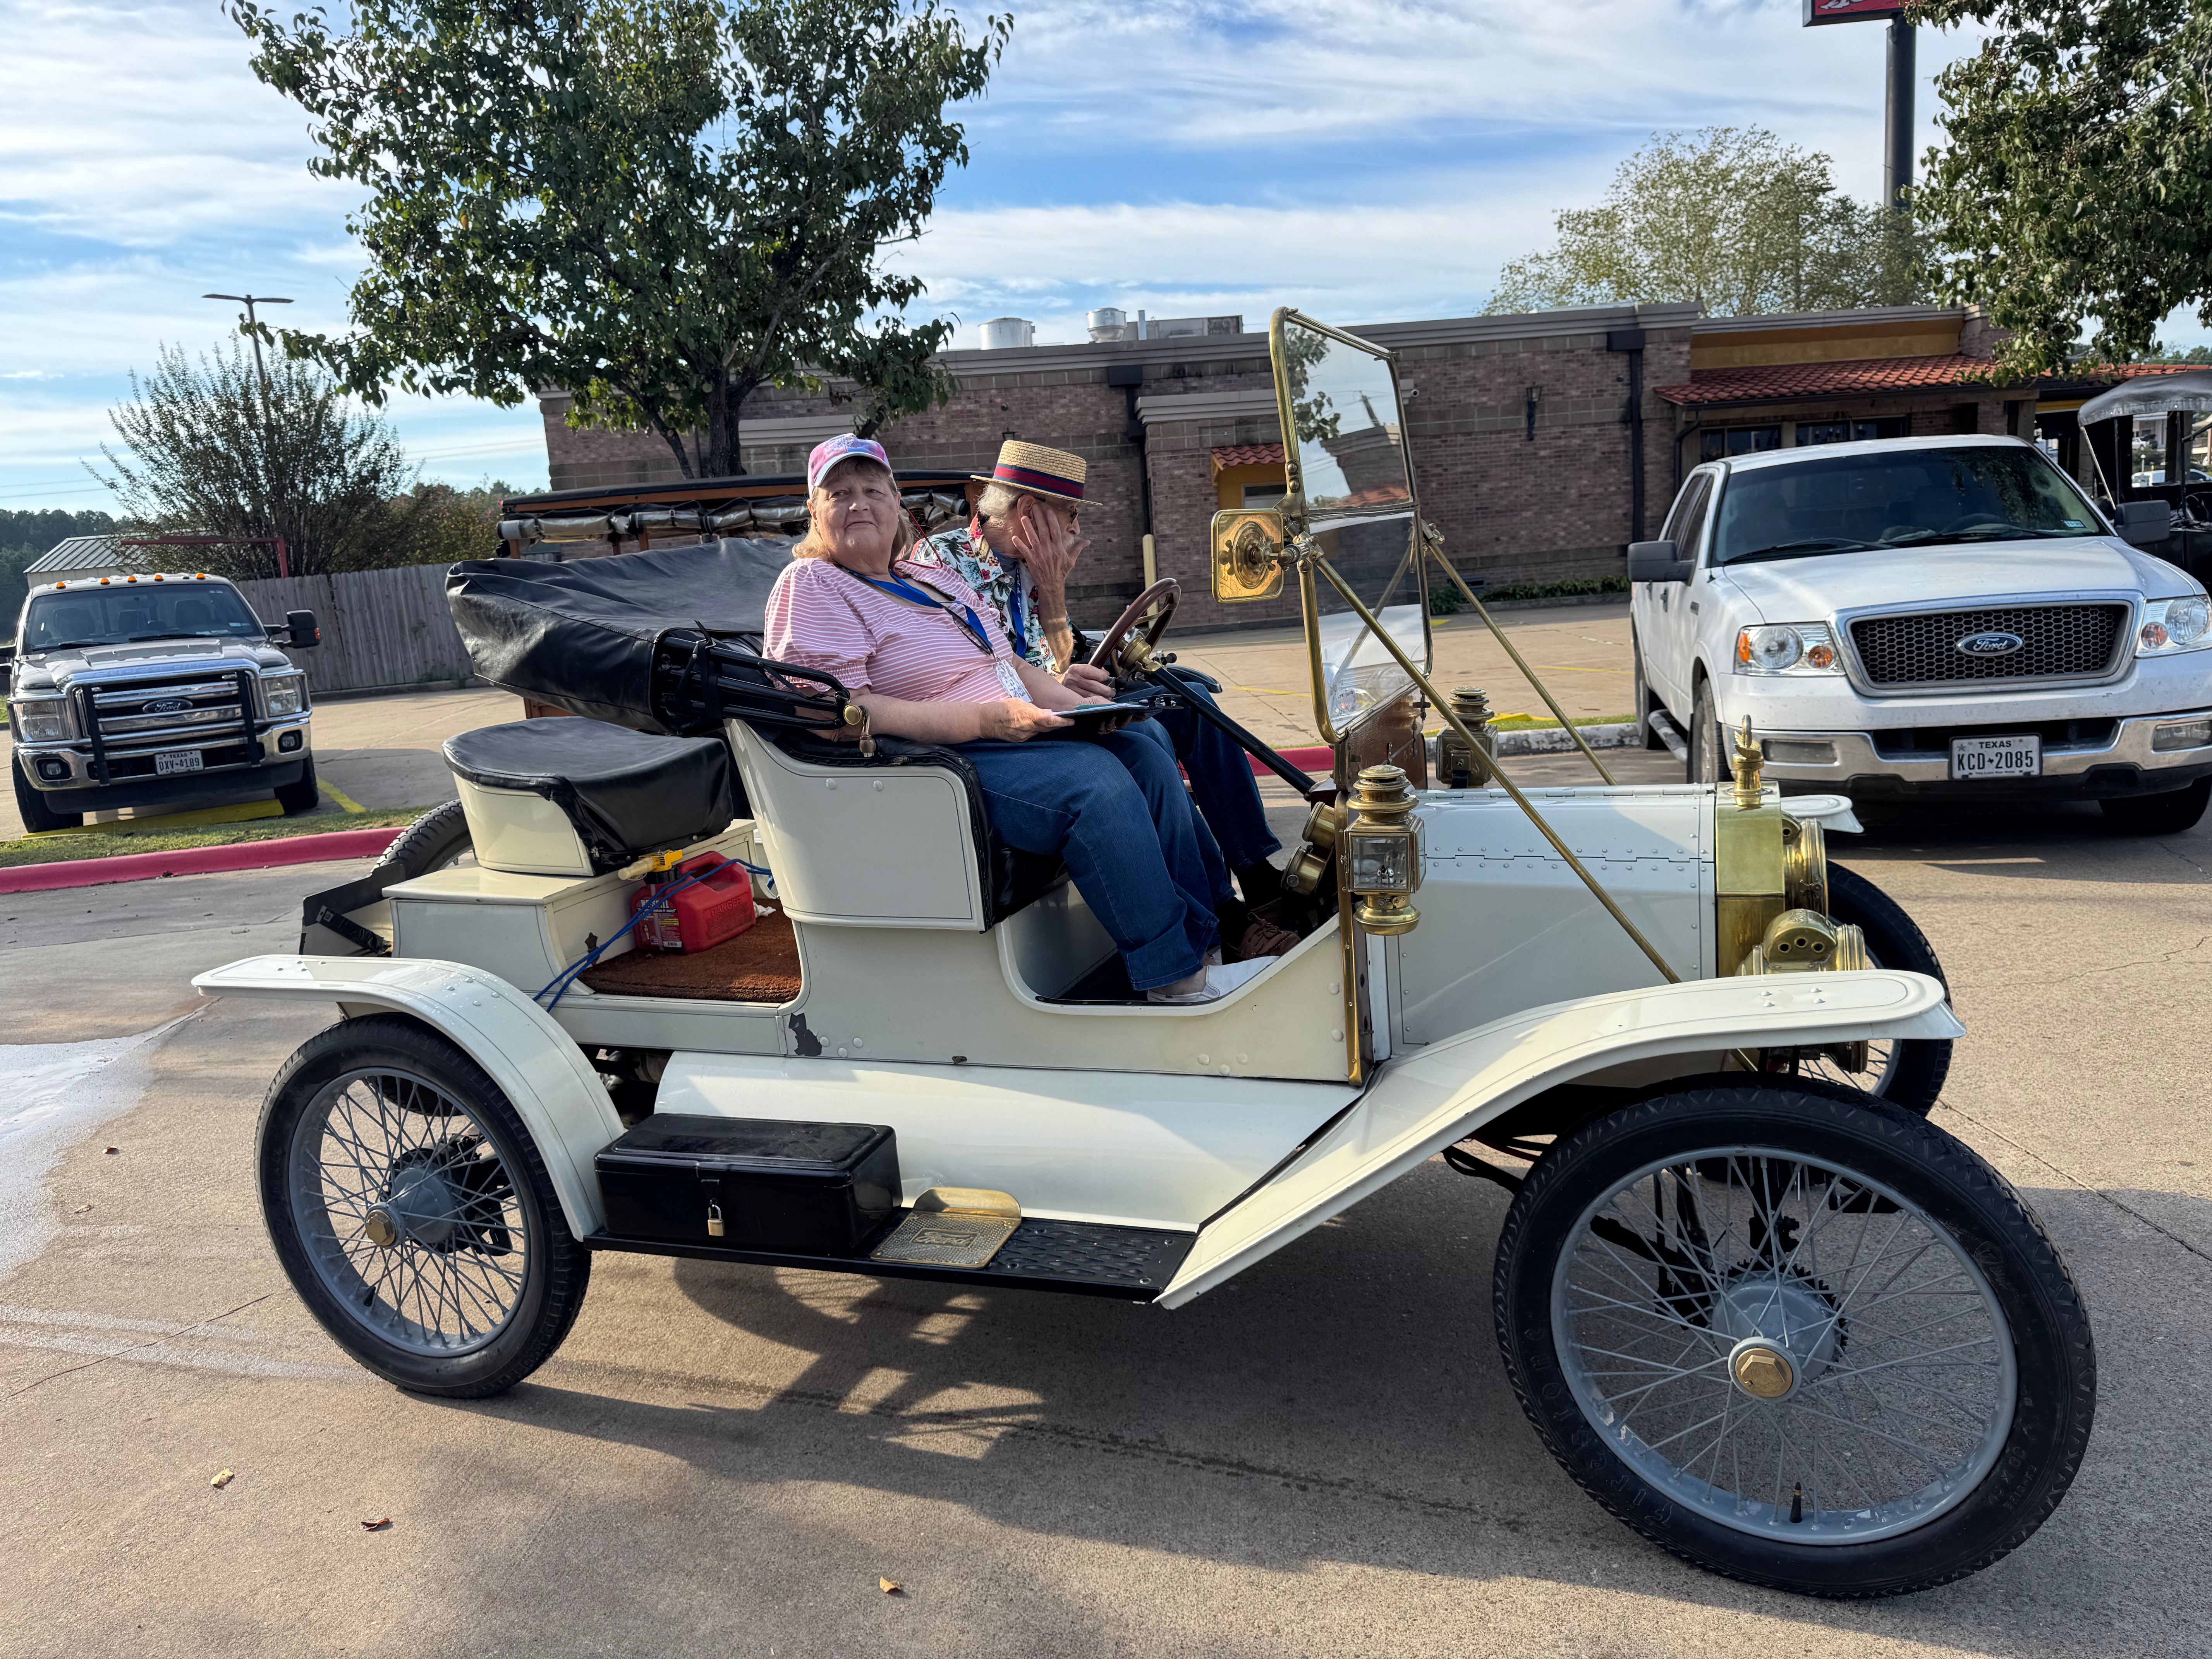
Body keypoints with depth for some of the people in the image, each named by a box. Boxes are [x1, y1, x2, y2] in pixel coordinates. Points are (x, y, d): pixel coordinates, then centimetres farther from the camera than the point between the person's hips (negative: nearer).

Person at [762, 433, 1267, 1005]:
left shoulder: (932, 579, 22)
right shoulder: (810, 587, -5)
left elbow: (1011, 666, 24)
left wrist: (1077, 705, 3)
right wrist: (986, 719, -24)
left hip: (1016, 736, 9)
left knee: (1144, 748, -4)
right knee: (1096, 780, -26)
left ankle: (1201, 938, 0)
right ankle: (1175, 975, -19)